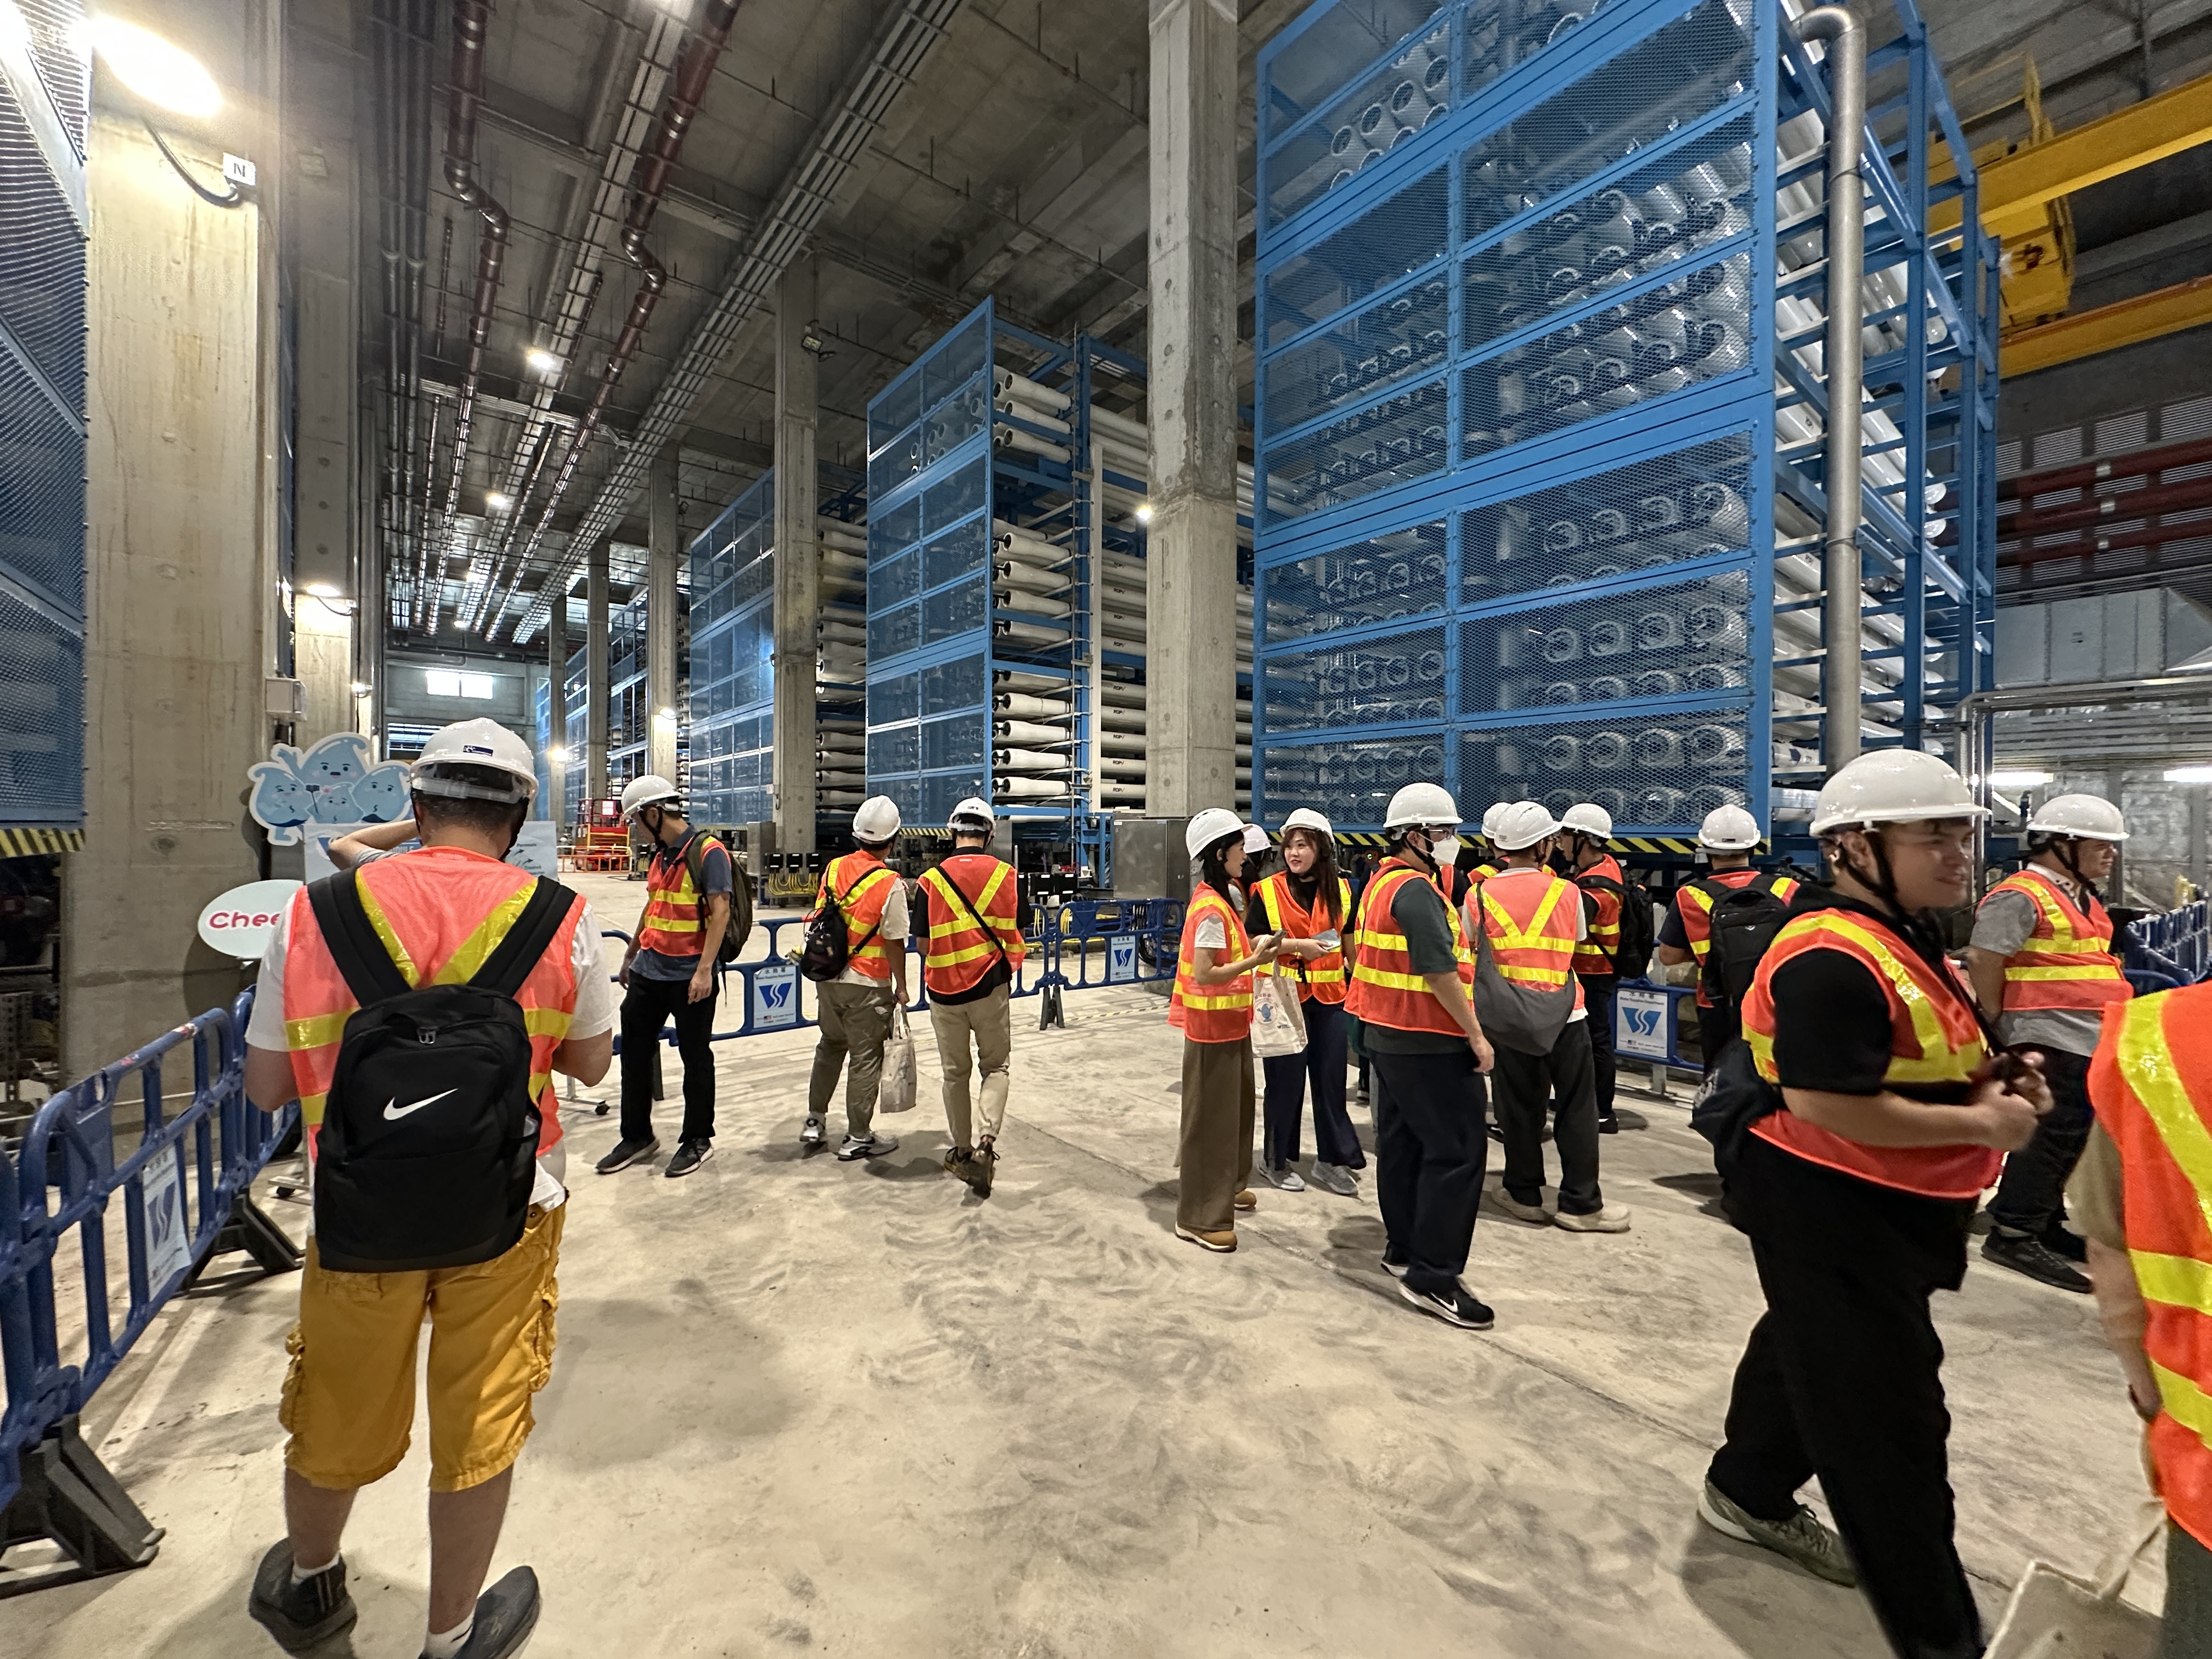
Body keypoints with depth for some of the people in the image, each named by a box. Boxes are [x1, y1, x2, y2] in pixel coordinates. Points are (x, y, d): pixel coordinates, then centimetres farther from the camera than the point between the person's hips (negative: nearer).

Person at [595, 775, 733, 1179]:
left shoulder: (708, 851, -14)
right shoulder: (660, 853, 12)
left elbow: (720, 912, -20)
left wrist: (704, 970, -24)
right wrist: (631, 955, 26)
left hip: (690, 976, -8)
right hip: (649, 971, 8)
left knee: (696, 1058, 6)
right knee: (634, 1051, 14)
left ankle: (697, 1140, 22)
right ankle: (636, 1137, 31)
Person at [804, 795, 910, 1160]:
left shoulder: (833, 868, 0)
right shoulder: (890, 884, -18)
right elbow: (895, 942, -15)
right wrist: (901, 988, -4)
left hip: (828, 978, 6)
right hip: (867, 985, -6)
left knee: (830, 1046, 24)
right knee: (866, 1057, 7)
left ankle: (815, 1121, 33)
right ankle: (858, 1137, 17)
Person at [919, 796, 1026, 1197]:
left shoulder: (932, 879, -7)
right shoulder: (1007, 875, -4)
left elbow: (923, 945, -2)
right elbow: (1017, 939, 3)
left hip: (944, 989, 0)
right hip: (991, 987, 0)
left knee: (955, 1073, 16)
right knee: (995, 1067, 15)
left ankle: (963, 1151, 27)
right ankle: (986, 1142, -4)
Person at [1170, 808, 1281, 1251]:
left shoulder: (1220, 898, 10)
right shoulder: (1211, 908, -21)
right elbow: (1204, 974, -24)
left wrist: (1252, 948, 3)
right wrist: (1254, 961, -23)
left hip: (1229, 1024, 10)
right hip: (1213, 1028, -10)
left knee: (1234, 1108, 22)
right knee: (1210, 1118, 0)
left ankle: (1226, 1187, 40)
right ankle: (1200, 1217, 13)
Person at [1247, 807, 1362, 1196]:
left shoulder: (1340, 889, 7)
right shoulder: (1268, 890, -5)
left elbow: (1349, 940, 17)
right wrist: (1297, 946, -19)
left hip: (1329, 996, 4)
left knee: (1331, 1077, 9)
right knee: (1286, 1079, 4)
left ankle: (1331, 1159, 25)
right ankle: (1277, 1159, 21)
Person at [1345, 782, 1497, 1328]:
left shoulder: (1381, 883, 13)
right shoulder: (1416, 891, -18)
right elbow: (1441, 973, -23)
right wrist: (1476, 1035, -15)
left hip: (1387, 1036, 10)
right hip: (1428, 1043, -10)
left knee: (1402, 1143, 17)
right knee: (1458, 1150, -3)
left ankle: (1403, 1249, 30)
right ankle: (1433, 1276, 3)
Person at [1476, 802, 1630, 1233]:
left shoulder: (1479, 897, -6)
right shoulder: (1566, 891, -5)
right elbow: (1577, 942, 10)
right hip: (1565, 1014, 0)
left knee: (1521, 1106, 11)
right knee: (1577, 1108, 11)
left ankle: (1526, 1195, 23)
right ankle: (1581, 1203, 19)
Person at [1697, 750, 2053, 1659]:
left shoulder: (1903, 938, 8)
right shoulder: (1834, 960, -27)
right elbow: (1827, 1103, -30)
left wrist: (1989, 1078, 0)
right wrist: (1978, 1125, -19)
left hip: (1879, 1207, 12)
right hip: (1827, 1208, -12)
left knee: (1811, 1348, 27)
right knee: (1886, 1414, 3)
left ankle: (1748, 1492, 50)